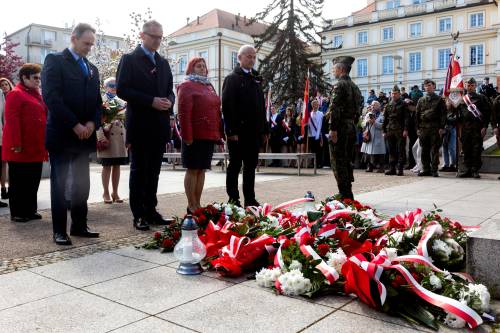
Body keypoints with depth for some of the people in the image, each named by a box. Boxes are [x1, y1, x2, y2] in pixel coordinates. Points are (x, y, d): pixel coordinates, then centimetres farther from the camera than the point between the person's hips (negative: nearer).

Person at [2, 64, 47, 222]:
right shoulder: (15, 94, -8)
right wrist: (16, 144, -21)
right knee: (19, 182, 1)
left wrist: (44, 144, 14)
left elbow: (43, 117, 21)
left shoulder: (37, 95, 17)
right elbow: (12, 120, -15)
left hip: (36, 148, 8)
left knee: (33, 181, 12)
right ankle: (17, 213, 9)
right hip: (21, 149, -8)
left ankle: (30, 210, 21)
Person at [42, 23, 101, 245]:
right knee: (59, 183, 0)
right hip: (61, 133, -6)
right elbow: (51, 97, -13)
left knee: (82, 183, 8)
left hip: (85, 134, 6)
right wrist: (75, 125, -16)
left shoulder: (92, 69, 17)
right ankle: (59, 230, 6)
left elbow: (97, 101, 15)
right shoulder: (55, 60, -1)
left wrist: (92, 123, -4)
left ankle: (79, 225, 17)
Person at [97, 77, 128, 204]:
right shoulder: (101, 100, -1)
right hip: (107, 136, -5)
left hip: (120, 136, 5)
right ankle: (106, 193, 9)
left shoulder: (121, 101, 16)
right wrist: (101, 136, -18)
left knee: (117, 165, 7)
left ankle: (115, 193, 14)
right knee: (107, 166, 1)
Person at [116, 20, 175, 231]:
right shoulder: (129, 59, -1)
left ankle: (150, 211, 18)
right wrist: (151, 101, -18)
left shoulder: (163, 63, 17)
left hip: (159, 126, 6)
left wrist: (169, 101, -4)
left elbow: (169, 90, 19)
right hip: (139, 126, -5)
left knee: (153, 171, 10)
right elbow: (122, 90, -11)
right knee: (138, 171, 2)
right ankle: (138, 216, 8)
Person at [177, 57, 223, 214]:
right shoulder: (186, 86, -3)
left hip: (209, 135, 7)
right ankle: (191, 206, 4)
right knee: (193, 170, -2)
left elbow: (217, 110, 20)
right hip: (195, 136, -7)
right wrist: (187, 135, -19)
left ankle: (198, 203, 17)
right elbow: (183, 112, -12)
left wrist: (219, 133, 13)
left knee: (202, 170, 10)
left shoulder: (209, 86, 20)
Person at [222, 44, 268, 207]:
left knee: (251, 166, 10)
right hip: (238, 131, -6)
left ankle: (250, 199, 17)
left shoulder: (256, 79, 18)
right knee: (235, 165, 2)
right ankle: (233, 200, 9)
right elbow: (227, 106, -11)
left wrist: (264, 130, 13)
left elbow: (262, 106, 19)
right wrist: (231, 131, -18)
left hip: (254, 131, 6)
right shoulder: (232, 78, -3)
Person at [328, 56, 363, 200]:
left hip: (340, 128, -9)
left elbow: (335, 108, -20)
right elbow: (358, 108, 18)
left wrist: (333, 129, -21)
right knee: (347, 161, 14)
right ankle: (348, 193, 21)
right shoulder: (354, 86, 17)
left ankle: (344, 195, -3)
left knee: (338, 161, -4)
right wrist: (352, 124, 19)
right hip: (351, 127, 9)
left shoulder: (339, 85, -11)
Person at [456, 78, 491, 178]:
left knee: (477, 150, -3)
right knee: (466, 150, 5)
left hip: (478, 128, -3)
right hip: (465, 128, 3)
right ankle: (467, 169, 11)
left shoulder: (481, 98, 6)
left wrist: (484, 127, -9)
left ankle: (475, 170, 2)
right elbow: (458, 114, 14)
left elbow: (487, 113, 0)